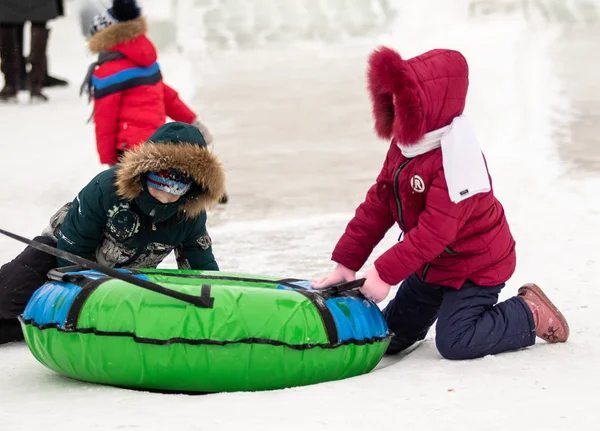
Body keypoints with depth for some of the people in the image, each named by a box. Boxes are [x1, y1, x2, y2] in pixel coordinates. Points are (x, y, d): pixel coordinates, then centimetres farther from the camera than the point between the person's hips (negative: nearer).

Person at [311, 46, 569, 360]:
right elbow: (376, 207, -2)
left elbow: (433, 233, -36)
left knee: (452, 341, -15)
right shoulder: (403, 148, -5)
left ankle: (529, 315, 4)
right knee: (388, 337, 12)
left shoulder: (456, 162, -34)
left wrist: (385, 275, -34)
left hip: (474, 266, -8)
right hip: (431, 265, 8)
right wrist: (345, 265, -6)